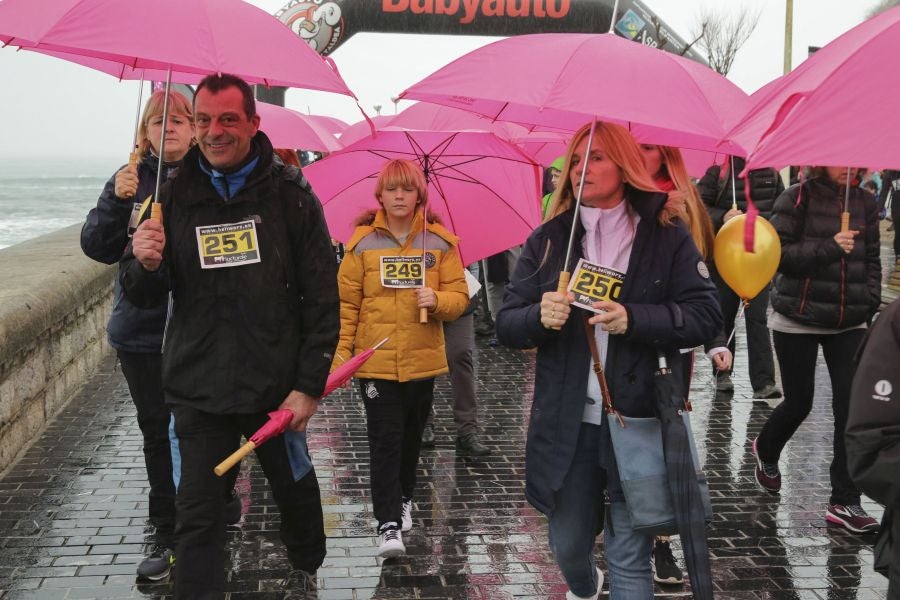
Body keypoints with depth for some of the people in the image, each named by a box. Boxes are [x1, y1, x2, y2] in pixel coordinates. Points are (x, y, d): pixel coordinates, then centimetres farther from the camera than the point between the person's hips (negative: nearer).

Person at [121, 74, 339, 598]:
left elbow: (322, 296, -4)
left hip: (277, 387, 0)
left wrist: (310, 385, -9)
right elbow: (143, 296, 6)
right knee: (199, 515, 1)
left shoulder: (290, 194, -5)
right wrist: (145, 265, -18)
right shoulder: (174, 196, 0)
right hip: (197, 389, 1)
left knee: (295, 488, 18)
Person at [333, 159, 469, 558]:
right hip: (375, 360, -2)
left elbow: (459, 296, 3)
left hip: (423, 361, 2)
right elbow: (347, 303, -1)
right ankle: (389, 524, -3)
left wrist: (437, 300, -19)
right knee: (385, 441, -6)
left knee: (411, 436, 18)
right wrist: (340, 356, -6)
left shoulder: (440, 242, 2)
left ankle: (403, 498, 39)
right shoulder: (362, 241, -2)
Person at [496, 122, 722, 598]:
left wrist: (634, 319, -21)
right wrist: (539, 316, -19)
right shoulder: (548, 239, 6)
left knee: (629, 560, 0)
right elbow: (506, 325, 4)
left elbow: (706, 315, -7)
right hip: (566, 423, 3)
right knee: (568, 545, 19)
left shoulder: (666, 235, -1)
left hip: (639, 421, -3)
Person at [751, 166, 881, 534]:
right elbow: (777, 253, -14)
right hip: (798, 320, -3)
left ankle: (845, 502, 1)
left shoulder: (864, 203, 6)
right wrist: (829, 247, -23)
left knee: (851, 406, -6)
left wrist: (871, 301, -1)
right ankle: (766, 452, 40)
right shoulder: (798, 198, -7)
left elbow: (871, 258, 13)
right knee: (799, 403, 7)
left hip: (849, 323, 3)